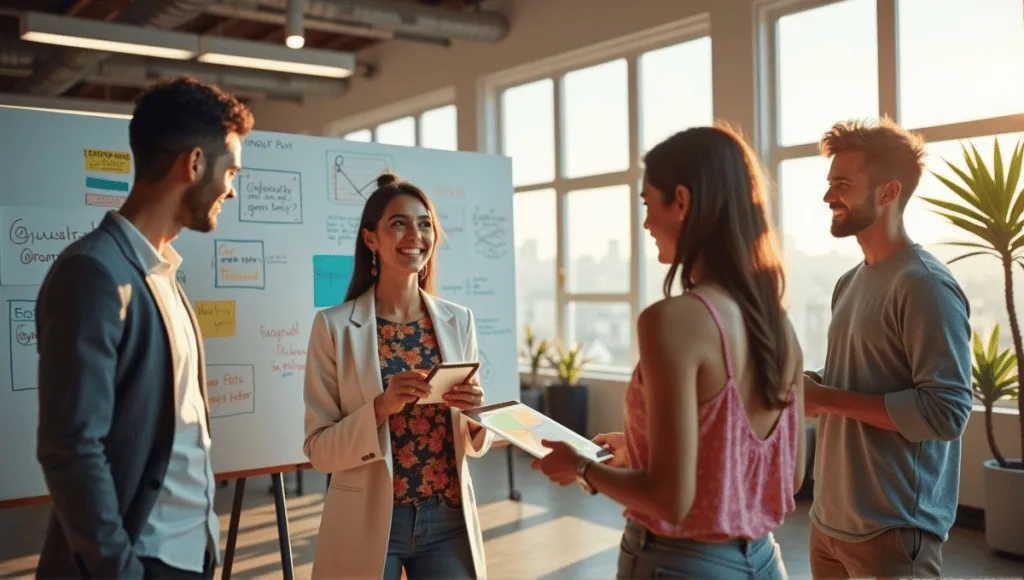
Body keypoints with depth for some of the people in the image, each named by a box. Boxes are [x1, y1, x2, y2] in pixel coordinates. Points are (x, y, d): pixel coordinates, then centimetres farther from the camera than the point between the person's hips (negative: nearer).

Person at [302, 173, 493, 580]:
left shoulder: (458, 321, 1)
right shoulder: (334, 325, -8)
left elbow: (475, 444, 7)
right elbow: (318, 449, -8)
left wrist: (474, 413, -13)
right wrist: (380, 408, -23)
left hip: (448, 520, 3)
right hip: (369, 524, -2)